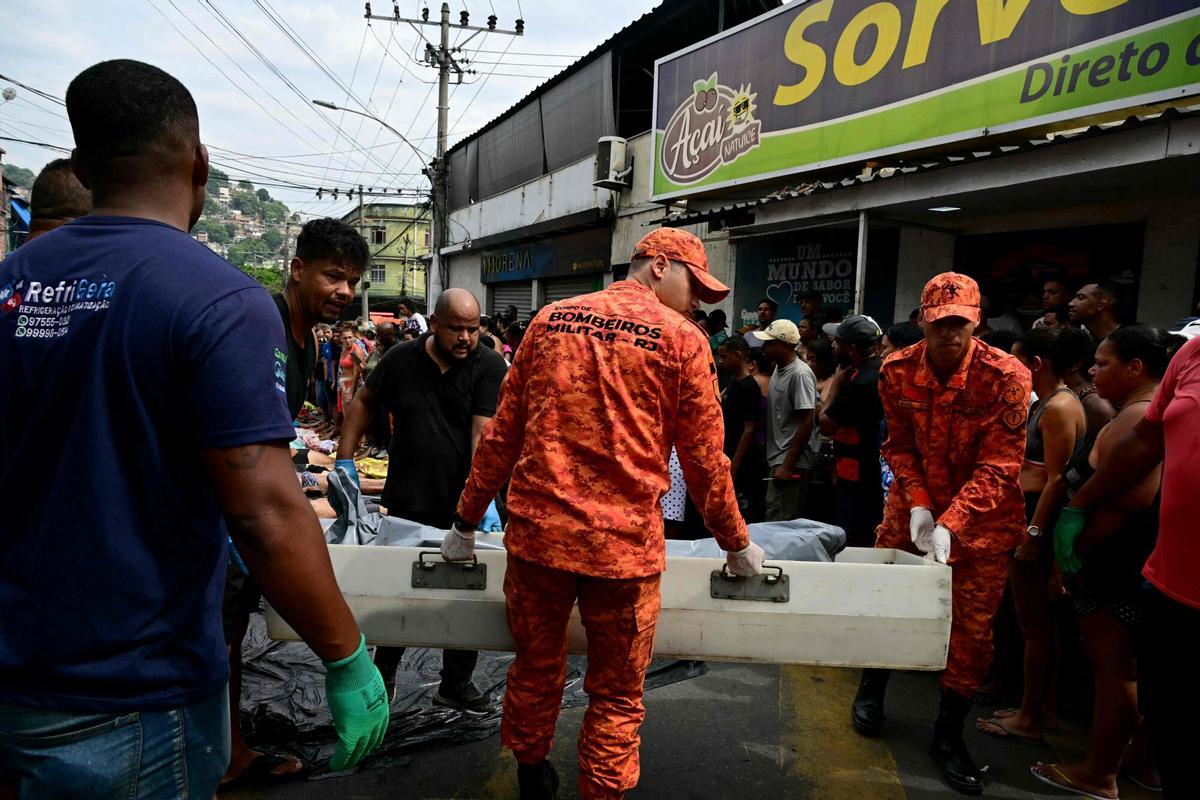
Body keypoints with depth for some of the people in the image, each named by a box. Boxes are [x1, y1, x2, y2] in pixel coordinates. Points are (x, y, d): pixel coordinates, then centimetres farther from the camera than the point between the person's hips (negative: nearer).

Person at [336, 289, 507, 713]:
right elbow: (364, 401, 13)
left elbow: (484, 433, -19)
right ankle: (382, 675, 35)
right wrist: (345, 460, 7)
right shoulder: (402, 359, -2)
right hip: (407, 503, 1)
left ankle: (456, 684, 29)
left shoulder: (489, 366, -10)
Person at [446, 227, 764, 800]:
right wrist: (737, 544, 15)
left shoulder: (550, 320, 7)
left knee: (535, 671, 22)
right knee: (617, 696, 13)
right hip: (625, 540, -4)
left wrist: (467, 521, 18)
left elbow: (502, 434, 9)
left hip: (537, 531, 4)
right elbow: (704, 460, 1)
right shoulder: (682, 339, -2)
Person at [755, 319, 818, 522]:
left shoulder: (800, 374, -16)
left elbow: (807, 422, -18)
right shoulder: (778, 369, 12)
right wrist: (776, 462, 14)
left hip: (792, 463, -9)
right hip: (776, 459, 9)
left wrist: (788, 465, -18)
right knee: (772, 521, 15)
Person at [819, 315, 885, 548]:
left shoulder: (858, 382, -23)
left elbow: (826, 426, -14)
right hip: (876, 473, 10)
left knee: (854, 543, -1)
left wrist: (836, 384, -8)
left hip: (856, 475, -10)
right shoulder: (883, 369, 8)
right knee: (871, 541, 17)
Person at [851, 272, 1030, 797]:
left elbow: (999, 466, -21)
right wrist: (917, 503, -17)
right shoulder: (898, 370, -10)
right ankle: (871, 690, 38)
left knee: (973, 626, 3)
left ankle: (948, 734, 23)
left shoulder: (1005, 376, -20)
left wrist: (950, 523, -31)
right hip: (913, 506, 3)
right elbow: (899, 445, -2)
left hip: (981, 516, -2)